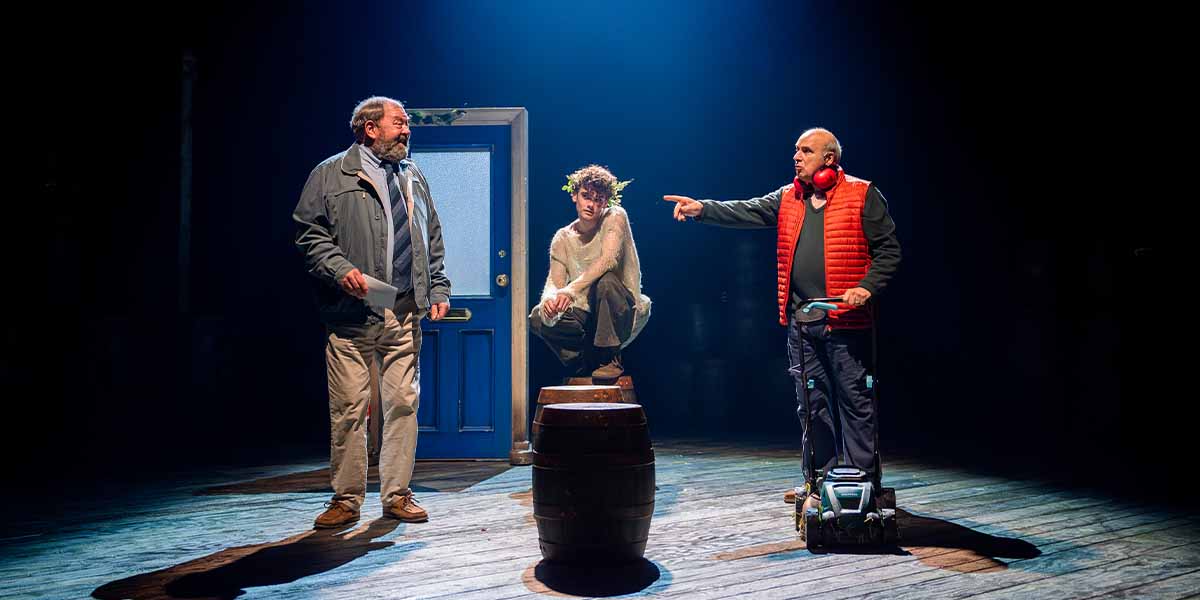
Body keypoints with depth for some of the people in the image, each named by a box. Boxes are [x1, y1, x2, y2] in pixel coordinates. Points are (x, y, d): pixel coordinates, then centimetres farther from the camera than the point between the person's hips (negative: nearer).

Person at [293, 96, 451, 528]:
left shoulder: (414, 178, 20)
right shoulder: (331, 174, 4)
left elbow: (433, 242, 23)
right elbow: (308, 233, -1)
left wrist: (438, 289, 14)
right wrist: (340, 269, -14)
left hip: (405, 312, 4)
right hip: (352, 314, -4)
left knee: (403, 403, 4)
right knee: (349, 408, -2)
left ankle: (397, 495, 15)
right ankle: (346, 500, 12)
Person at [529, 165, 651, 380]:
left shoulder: (615, 217, -9)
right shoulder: (562, 238, 3)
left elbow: (608, 260, -25)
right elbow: (554, 282, -5)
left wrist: (571, 290, -36)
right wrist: (549, 298, -31)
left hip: (624, 312, -4)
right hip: (588, 315, 4)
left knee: (605, 281, -35)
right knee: (538, 318, -17)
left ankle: (611, 359, -20)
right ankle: (588, 364, 0)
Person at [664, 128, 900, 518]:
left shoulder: (862, 195, -1)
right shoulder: (787, 199, 14)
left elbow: (888, 250, -2)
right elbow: (746, 211, 3)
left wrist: (868, 287, -15)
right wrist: (703, 209, -12)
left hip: (846, 320, -5)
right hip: (801, 323, 5)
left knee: (855, 401, 0)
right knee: (812, 405, 11)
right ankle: (819, 484, 22)